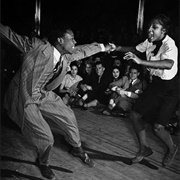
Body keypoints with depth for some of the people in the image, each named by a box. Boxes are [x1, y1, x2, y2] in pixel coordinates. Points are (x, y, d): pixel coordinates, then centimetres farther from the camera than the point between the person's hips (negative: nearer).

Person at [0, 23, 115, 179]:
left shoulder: (67, 57, -4)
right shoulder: (38, 46, -24)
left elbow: (84, 50, 13)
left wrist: (103, 47, 24)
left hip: (43, 95, 7)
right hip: (24, 99, -7)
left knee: (68, 116, 11)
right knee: (46, 138, -7)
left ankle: (77, 149, 39)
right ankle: (42, 163, 29)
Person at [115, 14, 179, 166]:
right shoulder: (150, 42, -5)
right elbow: (134, 49, 11)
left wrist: (140, 61, -53)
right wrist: (117, 48, -5)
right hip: (155, 84, 7)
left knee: (158, 126, -11)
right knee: (135, 115, 4)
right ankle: (144, 148, 25)